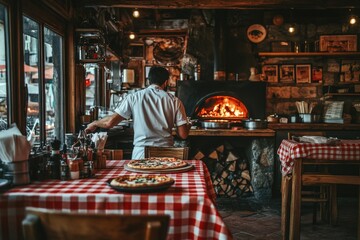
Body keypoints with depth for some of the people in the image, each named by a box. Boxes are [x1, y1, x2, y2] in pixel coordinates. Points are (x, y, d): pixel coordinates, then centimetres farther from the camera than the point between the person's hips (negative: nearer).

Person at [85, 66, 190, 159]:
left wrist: (94, 124, 22)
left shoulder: (134, 97, 2)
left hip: (141, 154, 0)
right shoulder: (174, 101, 2)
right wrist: (188, 125, 24)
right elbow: (183, 134, 0)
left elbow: (110, 122, 1)